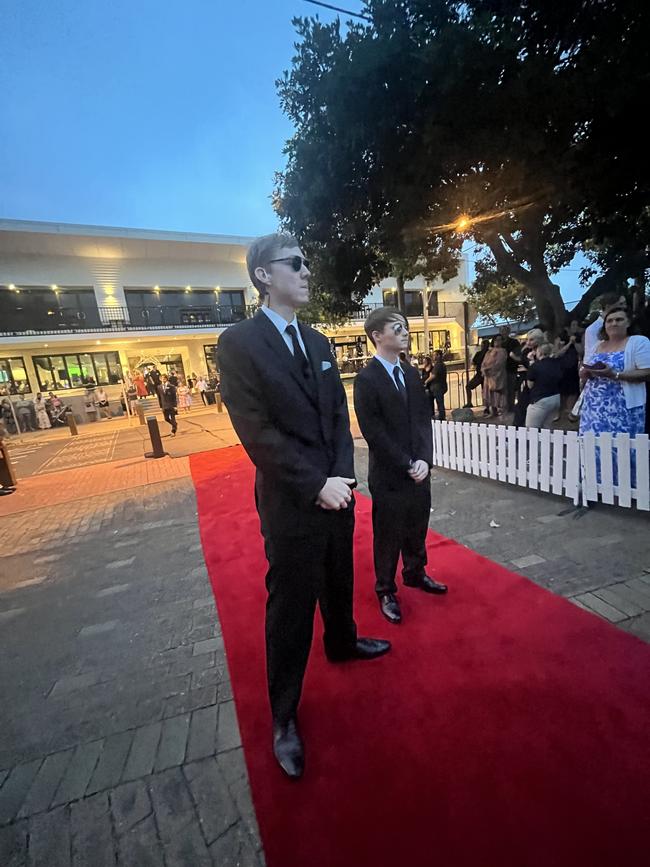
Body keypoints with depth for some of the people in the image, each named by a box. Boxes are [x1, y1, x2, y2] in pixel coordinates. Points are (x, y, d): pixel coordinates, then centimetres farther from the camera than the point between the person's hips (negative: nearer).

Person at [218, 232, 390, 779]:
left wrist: (341, 475, -6)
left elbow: (340, 414, 8)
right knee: (291, 605, 8)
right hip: (292, 501, -6)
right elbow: (257, 431, -18)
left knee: (338, 581, 25)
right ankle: (284, 716, 32)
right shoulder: (239, 342, -11)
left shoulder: (318, 342, 10)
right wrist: (316, 486, -18)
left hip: (336, 489, 7)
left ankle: (342, 642, 54)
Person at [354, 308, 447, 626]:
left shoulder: (411, 374, 8)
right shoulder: (366, 379, -13)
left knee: (417, 530, 20)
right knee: (388, 536, 9)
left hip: (419, 470, 6)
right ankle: (386, 591, 30)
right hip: (389, 475, -6)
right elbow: (373, 433, -17)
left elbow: (424, 419, 6)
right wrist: (407, 465, -14)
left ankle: (415, 574, 44)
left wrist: (424, 459, -7)